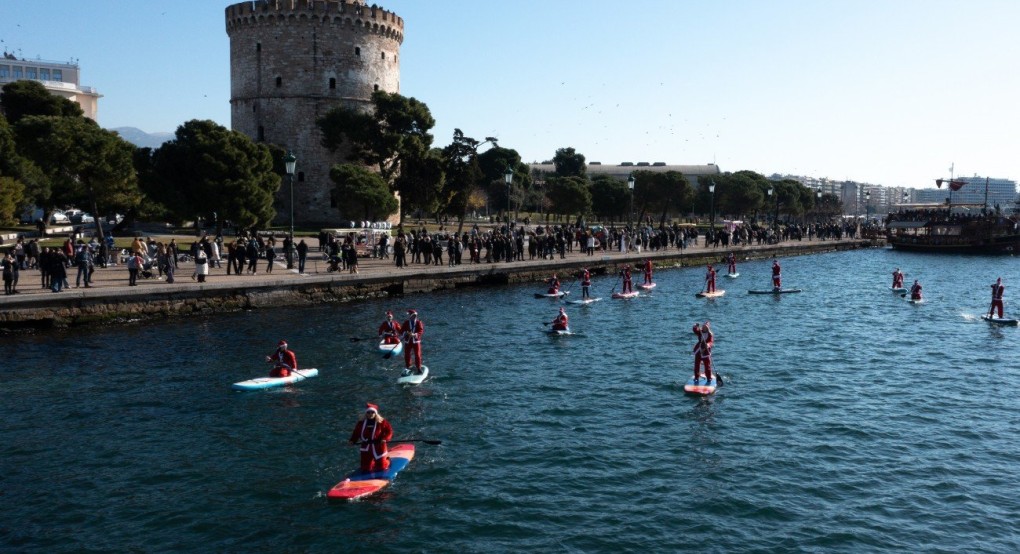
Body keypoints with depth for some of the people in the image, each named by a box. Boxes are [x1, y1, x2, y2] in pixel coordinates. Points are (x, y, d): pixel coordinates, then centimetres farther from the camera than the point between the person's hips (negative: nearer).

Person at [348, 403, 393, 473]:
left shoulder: (381, 422, -8)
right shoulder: (361, 422, 2)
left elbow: (389, 431, -7)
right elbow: (356, 432, 11)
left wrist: (385, 439, -23)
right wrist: (352, 440, -2)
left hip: (378, 446, -3)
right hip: (366, 448, 3)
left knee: (381, 467, 2)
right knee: (366, 468, 7)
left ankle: (386, 460, 36)